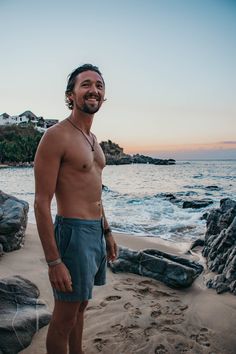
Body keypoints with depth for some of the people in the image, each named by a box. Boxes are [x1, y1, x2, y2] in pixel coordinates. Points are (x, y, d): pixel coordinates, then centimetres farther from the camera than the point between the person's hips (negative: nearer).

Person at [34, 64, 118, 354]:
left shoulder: (92, 139, 13)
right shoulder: (56, 136, -15)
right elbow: (41, 203, -18)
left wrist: (107, 232, 21)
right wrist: (54, 261, -20)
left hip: (96, 232, 9)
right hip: (74, 234, -8)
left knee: (80, 307, 22)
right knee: (64, 319, 7)